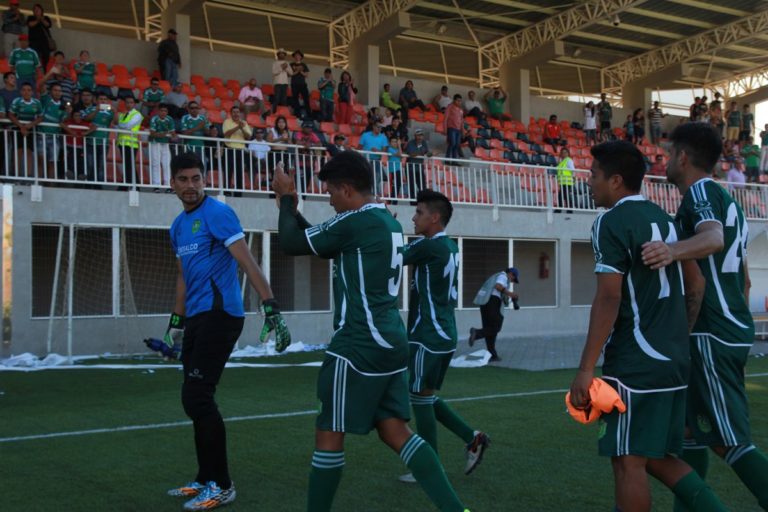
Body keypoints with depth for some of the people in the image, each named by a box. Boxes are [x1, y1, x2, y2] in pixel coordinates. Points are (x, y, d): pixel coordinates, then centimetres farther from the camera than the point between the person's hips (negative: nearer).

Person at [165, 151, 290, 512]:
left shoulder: (218, 213, -10)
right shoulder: (178, 226, 15)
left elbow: (247, 263, -18)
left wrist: (271, 309, -26)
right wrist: (176, 322, 25)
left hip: (219, 316, -8)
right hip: (196, 318, 8)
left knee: (196, 398, -10)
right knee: (196, 400, 10)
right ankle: (206, 480, 21)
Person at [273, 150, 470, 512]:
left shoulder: (354, 222, -13)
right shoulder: (388, 222, 15)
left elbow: (290, 245, -5)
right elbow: (317, 242, 28)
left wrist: (286, 198, 9)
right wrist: (291, 208, 23)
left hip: (359, 346, -9)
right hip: (389, 343, 9)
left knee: (329, 433, 3)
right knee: (394, 430, 9)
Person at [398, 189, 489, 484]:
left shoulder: (428, 246, -14)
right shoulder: (450, 247, 13)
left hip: (429, 336, -9)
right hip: (443, 335, 9)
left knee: (420, 397, 0)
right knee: (427, 396, 18)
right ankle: (472, 438, 13)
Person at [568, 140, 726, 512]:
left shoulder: (611, 223, -11)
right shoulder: (664, 219, 15)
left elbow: (609, 298, -18)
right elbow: (696, 283, 18)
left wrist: (586, 369, -17)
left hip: (635, 364, -9)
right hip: (673, 360, 9)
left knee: (628, 461, 0)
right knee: (656, 456, 18)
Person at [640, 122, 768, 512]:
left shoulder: (701, 191, -10)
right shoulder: (725, 199, 20)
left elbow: (713, 238, -33)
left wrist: (672, 250, -53)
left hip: (712, 334, -10)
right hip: (731, 329, 10)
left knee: (730, 441, -8)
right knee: (691, 429, 15)